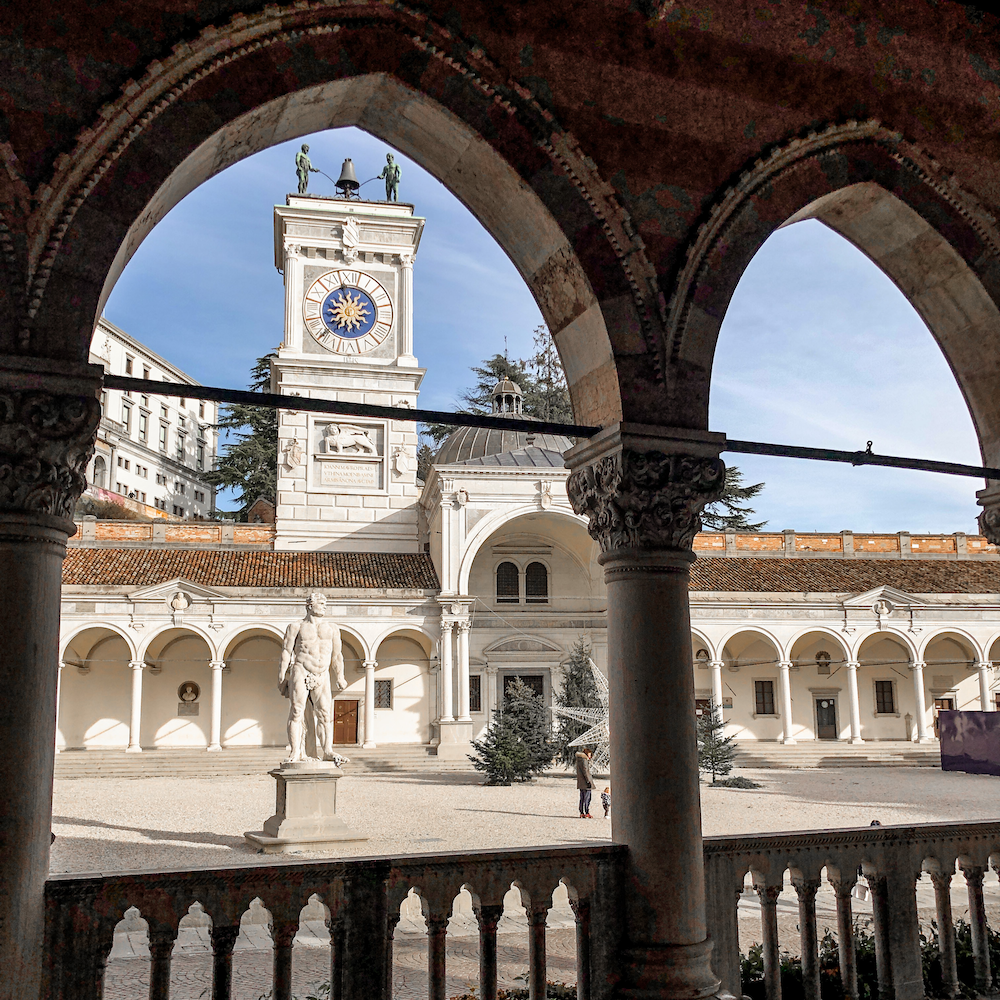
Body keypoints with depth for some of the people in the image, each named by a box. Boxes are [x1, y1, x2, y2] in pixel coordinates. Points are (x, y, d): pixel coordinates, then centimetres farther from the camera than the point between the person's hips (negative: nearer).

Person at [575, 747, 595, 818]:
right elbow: (585, 771, -19)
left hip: (581, 783, 10)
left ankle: (582, 813, 12)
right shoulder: (584, 760, -13)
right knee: (587, 798, -7)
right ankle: (587, 813, -7)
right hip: (585, 783, -10)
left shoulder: (579, 759, 17)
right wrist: (589, 781, -18)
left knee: (582, 798, 11)